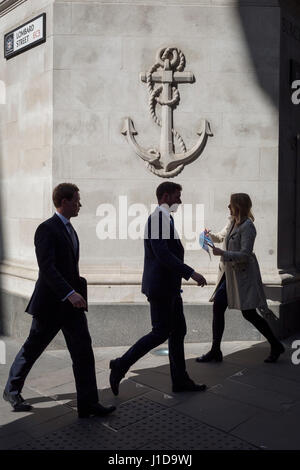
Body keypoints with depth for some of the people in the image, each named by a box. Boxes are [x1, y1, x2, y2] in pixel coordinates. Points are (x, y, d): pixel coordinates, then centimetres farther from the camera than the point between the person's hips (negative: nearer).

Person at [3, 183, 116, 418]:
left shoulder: (69, 229, 12)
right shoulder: (46, 229, -15)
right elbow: (46, 267, -26)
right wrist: (69, 293, -34)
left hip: (72, 301, 8)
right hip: (50, 303, -7)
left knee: (84, 350, 1)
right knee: (32, 349, 11)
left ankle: (88, 403, 7)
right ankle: (12, 390, 33)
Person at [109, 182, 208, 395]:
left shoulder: (164, 218, 17)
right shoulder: (158, 217, -15)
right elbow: (162, 253, -25)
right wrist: (191, 273, -25)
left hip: (169, 286, 10)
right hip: (160, 286, -10)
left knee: (178, 331, 13)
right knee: (160, 332, -4)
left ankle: (180, 380, 22)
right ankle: (121, 365, 8)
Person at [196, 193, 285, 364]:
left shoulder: (247, 226, -16)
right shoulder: (232, 222, 11)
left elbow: (245, 254, -21)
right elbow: (221, 237, 29)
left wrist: (222, 253, -25)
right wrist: (210, 234, 9)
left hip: (243, 274, -8)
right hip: (229, 273, 8)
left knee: (249, 313, -2)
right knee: (218, 307, 2)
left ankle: (276, 346, 20)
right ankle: (215, 351, 11)